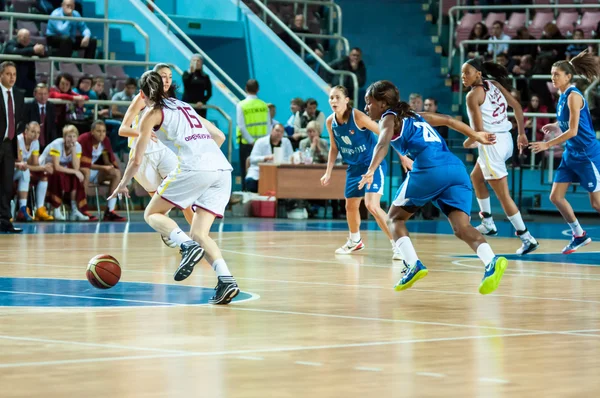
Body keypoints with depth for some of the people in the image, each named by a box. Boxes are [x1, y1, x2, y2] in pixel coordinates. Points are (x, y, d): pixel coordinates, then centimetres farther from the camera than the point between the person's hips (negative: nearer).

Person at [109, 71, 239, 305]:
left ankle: (187, 246, -18)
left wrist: (123, 184, 26)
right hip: (222, 169, 6)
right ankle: (226, 279, -15)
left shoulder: (152, 114, 11)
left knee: (152, 214, 10)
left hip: (194, 168, -6)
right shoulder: (184, 107, 29)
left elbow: (137, 160, 11)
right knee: (199, 233, 9)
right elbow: (219, 136, 29)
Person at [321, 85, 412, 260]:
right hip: (354, 167, 7)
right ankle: (355, 241, 42)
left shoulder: (358, 117, -23)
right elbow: (334, 148, 12)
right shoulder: (330, 122, -5)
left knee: (372, 205, -21)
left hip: (373, 164, -7)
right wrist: (328, 172, 8)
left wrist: (402, 156, -21)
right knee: (351, 206, 16)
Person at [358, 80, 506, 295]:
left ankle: (413, 265, -4)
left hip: (430, 170, -6)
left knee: (396, 217, 14)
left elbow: (383, 143, -9)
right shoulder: (415, 116, 32)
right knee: (462, 227, -7)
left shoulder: (389, 118, 12)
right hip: (457, 168, 6)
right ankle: (491, 262, -34)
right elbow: (448, 120, 40)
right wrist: (476, 136, 50)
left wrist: (371, 171, -25)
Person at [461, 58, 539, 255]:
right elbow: (517, 106, 10)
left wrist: (468, 143, 4)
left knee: (503, 195, -3)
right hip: (505, 140, 9)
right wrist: (522, 133, 16)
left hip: (491, 143, -9)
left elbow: (479, 130, -16)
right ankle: (488, 223, 33)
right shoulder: (495, 85, 9)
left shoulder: (473, 95, -12)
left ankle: (527, 238, -4)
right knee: (476, 177, 29)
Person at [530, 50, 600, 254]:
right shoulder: (563, 97, 9)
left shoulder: (573, 96, -16)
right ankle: (579, 235, 15)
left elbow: (573, 131, -21)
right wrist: (555, 127, 3)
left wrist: (547, 144, -21)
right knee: (555, 196, 4)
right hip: (571, 154, 9)